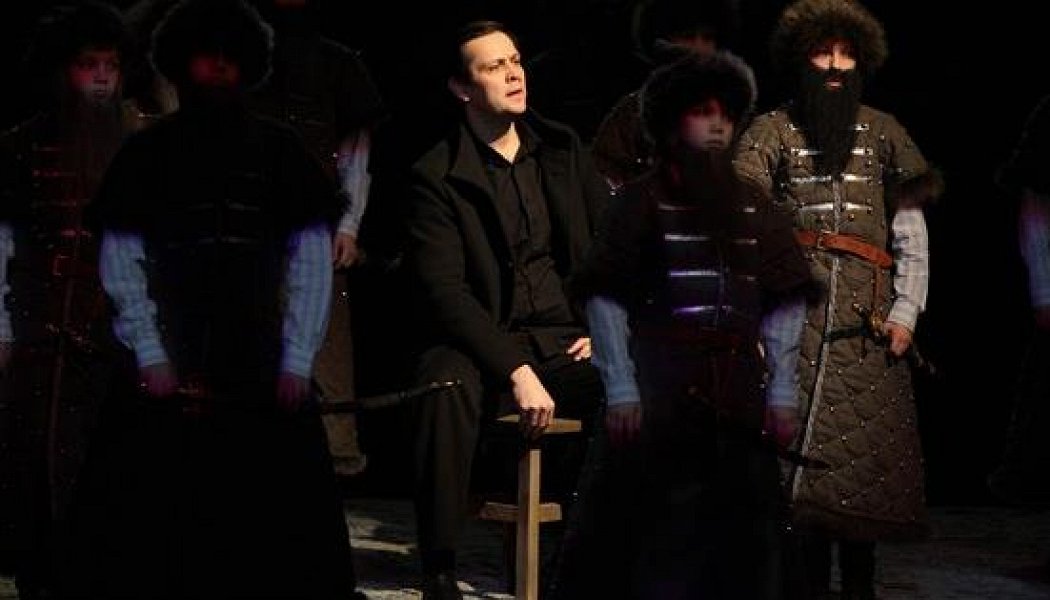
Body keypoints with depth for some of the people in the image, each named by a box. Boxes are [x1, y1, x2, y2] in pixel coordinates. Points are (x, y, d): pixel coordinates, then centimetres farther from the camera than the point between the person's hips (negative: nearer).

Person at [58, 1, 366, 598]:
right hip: (170, 372, 0)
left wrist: (298, 362, -2)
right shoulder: (146, 153, 8)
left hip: (263, 370, 0)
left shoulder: (279, 150, 8)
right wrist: (150, 356, -6)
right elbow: (120, 258, 5)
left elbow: (313, 258, 6)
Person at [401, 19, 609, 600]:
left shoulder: (563, 149, 14)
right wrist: (516, 372, -21)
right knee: (447, 387, -39)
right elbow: (443, 289, -11)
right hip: (482, 341, -3)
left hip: (563, 339, 3)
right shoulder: (436, 176, -2)